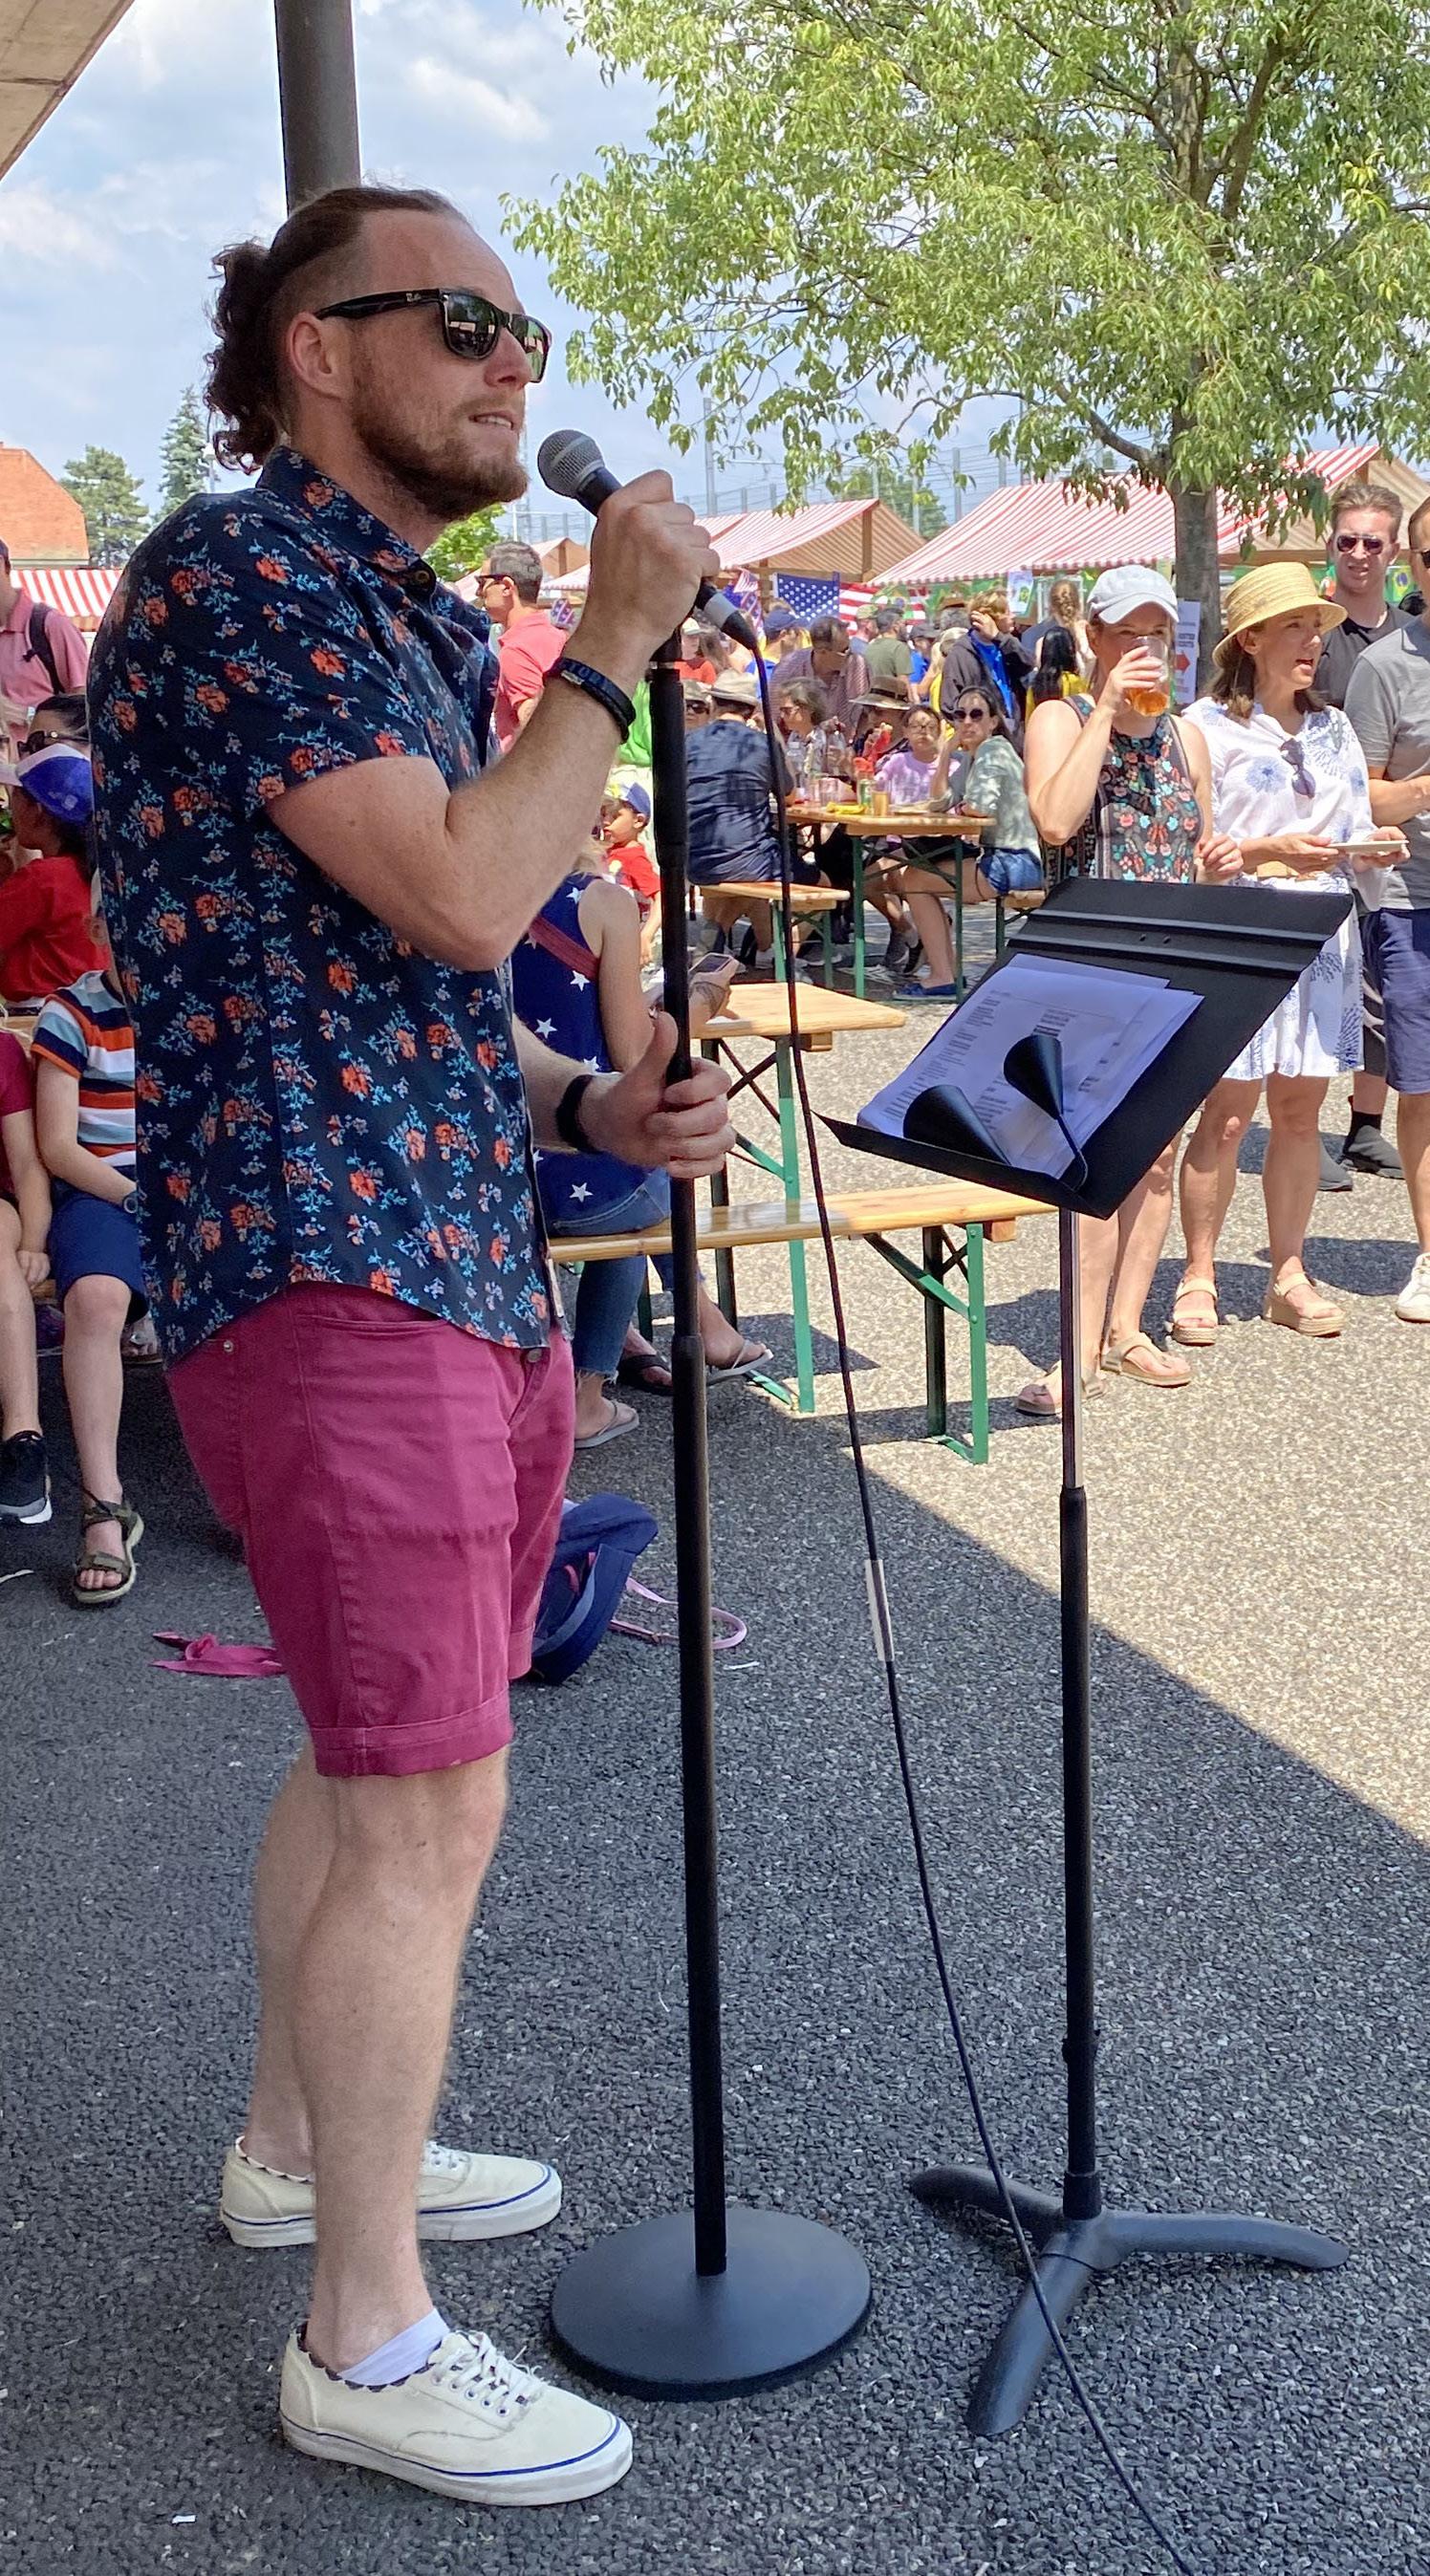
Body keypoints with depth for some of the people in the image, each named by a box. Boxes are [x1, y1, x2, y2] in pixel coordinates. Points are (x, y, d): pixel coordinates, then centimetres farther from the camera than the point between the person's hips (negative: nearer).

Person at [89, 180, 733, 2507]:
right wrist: (611, 651, -9)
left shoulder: (411, 624, 20)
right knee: (428, 1804, -7)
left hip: (461, 1261, 10)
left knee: (376, 1758, 19)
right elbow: (460, 900, -19)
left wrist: (589, 1105, 6)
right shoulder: (232, 572, -10)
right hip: (324, 1269, -10)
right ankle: (368, 2343, 7)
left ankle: (300, 2145, 37)